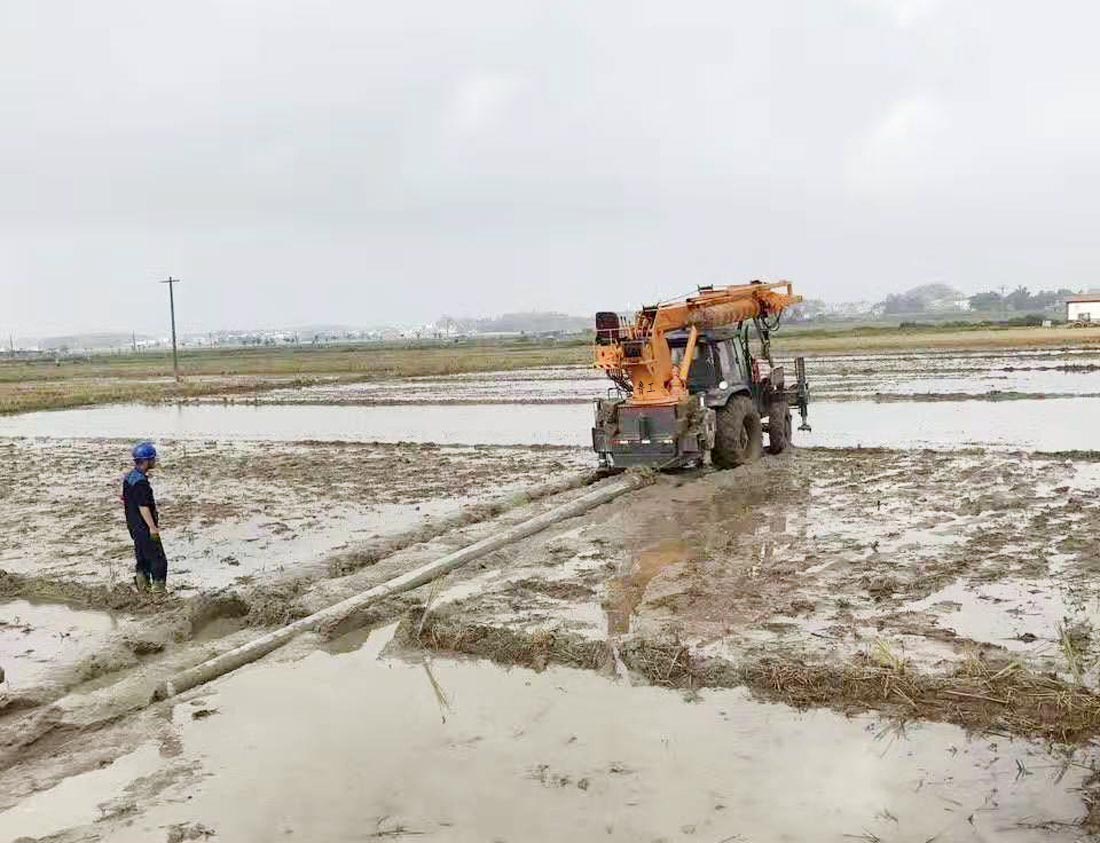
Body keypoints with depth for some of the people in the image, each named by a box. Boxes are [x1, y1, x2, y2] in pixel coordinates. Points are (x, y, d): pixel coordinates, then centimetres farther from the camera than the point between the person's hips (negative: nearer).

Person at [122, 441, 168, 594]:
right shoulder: (141, 482, -22)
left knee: (142, 557, 18)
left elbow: (124, 501, 18)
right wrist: (152, 527, -21)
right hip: (144, 527, -10)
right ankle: (159, 587, -1)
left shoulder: (129, 477, 9)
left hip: (133, 525, 10)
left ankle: (142, 585, 24)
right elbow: (143, 507, -24)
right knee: (158, 559, -3)